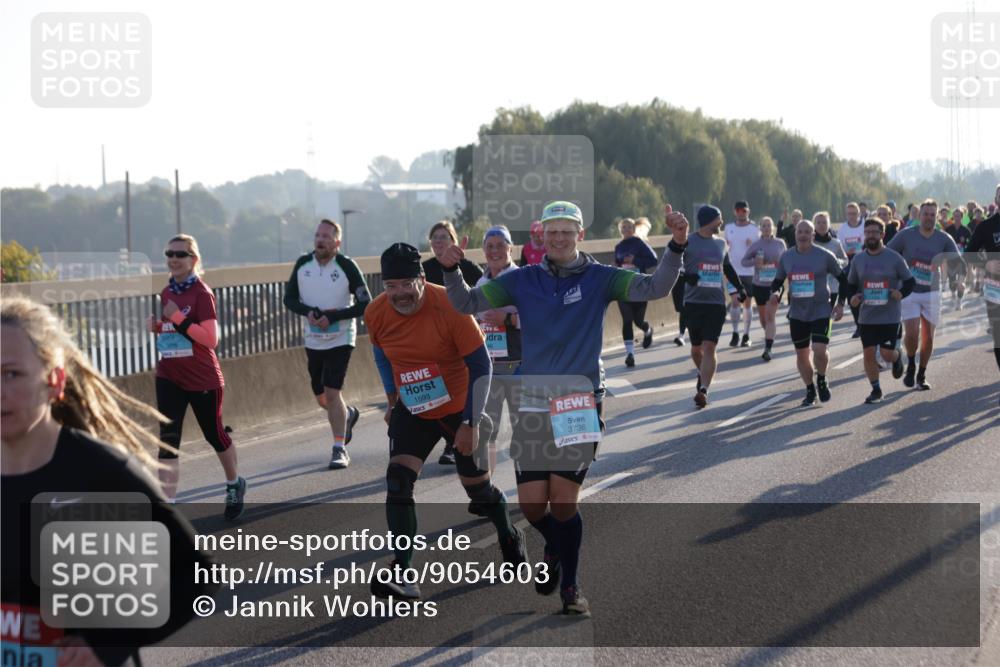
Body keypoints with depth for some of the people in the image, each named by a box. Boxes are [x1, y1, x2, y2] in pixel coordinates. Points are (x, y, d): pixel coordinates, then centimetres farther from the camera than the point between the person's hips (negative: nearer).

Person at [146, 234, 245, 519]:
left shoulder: (202, 293, -13)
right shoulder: (167, 293, 8)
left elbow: (211, 339, -21)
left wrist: (178, 318, -27)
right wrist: (157, 326, 1)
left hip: (203, 379, -5)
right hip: (169, 378, 5)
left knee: (214, 435, 12)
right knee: (168, 439, -7)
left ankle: (234, 484, 39)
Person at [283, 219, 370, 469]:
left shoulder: (347, 266, -13)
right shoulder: (303, 264, -1)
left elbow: (364, 305, -12)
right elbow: (289, 299, 6)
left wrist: (333, 317, -21)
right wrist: (308, 312, -14)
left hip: (340, 339, -5)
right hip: (313, 340, 5)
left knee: (332, 393, -15)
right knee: (321, 397, 13)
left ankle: (340, 449, -4)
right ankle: (348, 414, 46)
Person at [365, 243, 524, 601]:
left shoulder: (450, 307, -25)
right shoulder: (376, 313, -12)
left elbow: (480, 365, -20)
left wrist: (471, 423, -21)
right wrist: (392, 399, 12)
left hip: (459, 409, -3)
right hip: (412, 411, 3)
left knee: (477, 486, 10)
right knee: (398, 480, -16)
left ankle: (509, 537, 42)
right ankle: (401, 574, -18)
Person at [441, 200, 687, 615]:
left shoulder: (599, 278, 0)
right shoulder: (522, 280, 5)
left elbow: (654, 288, -11)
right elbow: (468, 304, 3)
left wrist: (676, 247, -26)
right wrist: (451, 272, -16)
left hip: (581, 402, -2)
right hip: (532, 404, 2)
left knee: (564, 501, -5)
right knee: (531, 504, 2)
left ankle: (570, 587, 14)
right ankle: (554, 549, 36)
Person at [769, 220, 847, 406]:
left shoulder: (825, 256, -7)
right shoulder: (786, 256, 3)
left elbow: (842, 278, 3)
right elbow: (778, 280, 14)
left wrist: (840, 304, -2)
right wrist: (775, 292, -9)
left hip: (821, 311, -4)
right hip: (797, 313, 4)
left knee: (819, 350, -17)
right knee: (801, 354, 8)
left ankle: (821, 380, 12)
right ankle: (810, 390, 26)